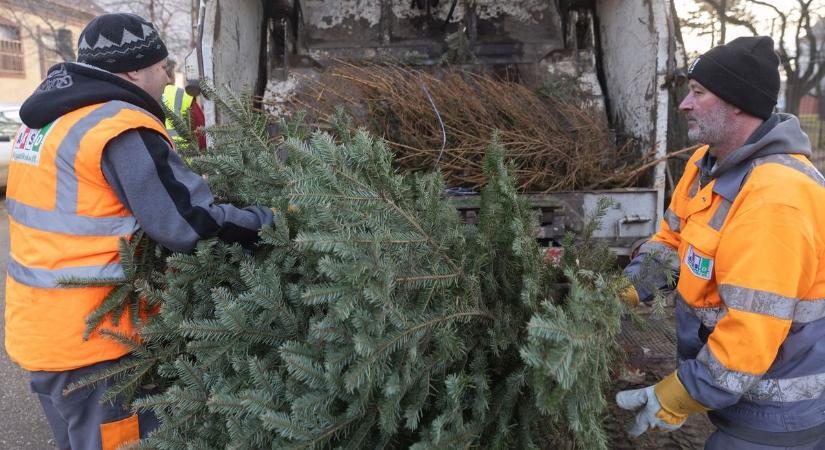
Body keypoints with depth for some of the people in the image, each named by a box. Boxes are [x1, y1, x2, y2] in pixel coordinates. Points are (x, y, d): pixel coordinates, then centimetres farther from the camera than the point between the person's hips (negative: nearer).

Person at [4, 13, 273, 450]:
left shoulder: (50, 119, 10)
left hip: (38, 327, 9)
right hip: (89, 338, -9)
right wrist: (268, 220, -11)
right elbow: (192, 224, -24)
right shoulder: (122, 128, -20)